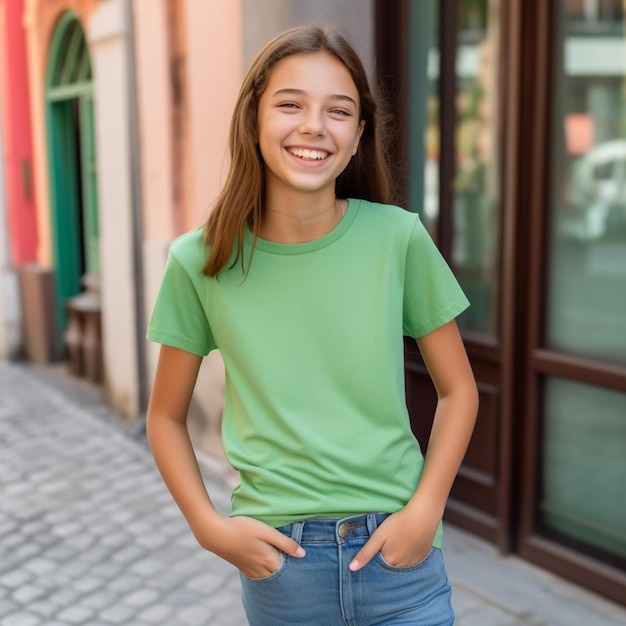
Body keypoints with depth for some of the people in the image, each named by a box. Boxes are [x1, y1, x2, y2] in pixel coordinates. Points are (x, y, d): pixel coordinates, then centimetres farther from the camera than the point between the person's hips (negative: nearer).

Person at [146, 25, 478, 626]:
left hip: (399, 553, 0)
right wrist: (209, 525, -7)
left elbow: (457, 389, 1)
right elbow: (167, 417, 4)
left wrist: (425, 509, -8)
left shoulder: (398, 238, -8)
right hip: (279, 560, 0)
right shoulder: (201, 261, -7)